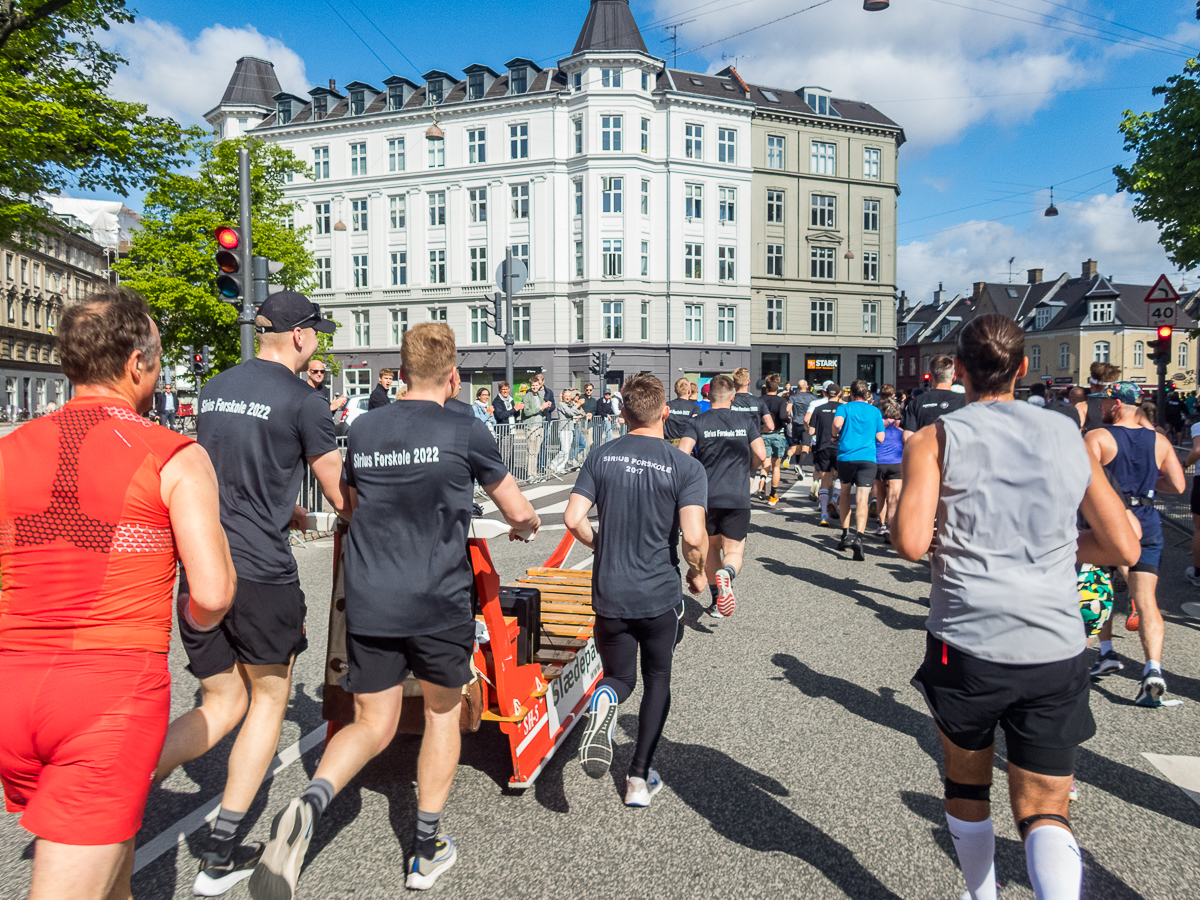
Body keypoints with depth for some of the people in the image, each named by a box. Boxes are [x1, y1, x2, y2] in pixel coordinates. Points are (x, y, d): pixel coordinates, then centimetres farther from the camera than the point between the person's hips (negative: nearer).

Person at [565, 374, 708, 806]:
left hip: (609, 594, 2)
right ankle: (639, 778, 22)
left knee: (619, 677, 19)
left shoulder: (600, 458, -2)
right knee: (657, 681, 20)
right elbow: (693, 536, -18)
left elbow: (573, 518, -8)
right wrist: (698, 573, 2)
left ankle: (603, 700, -16)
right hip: (660, 595, -1)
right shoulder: (686, 467, -10)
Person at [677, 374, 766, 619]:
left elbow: (682, 454, -11)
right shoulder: (746, 421, 6)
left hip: (706, 496, 1)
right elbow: (761, 455, 0)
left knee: (711, 547, 20)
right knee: (734, 551, 5)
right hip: (738, 497, 0)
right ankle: (727, 573, -30)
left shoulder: (697, 422, 1)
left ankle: (717, 600, 23)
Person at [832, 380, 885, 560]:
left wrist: (836, 435, 4)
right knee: (862, 499, -8)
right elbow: (880, 438, 10)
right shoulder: (875, 411, 12)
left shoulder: (844, 407, 6)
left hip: (846, 456, 0)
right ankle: (858, 536, -26)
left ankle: (845, 534, 20)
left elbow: (837, 423, -15)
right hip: (868, 458, 0)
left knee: (845, 493, 21)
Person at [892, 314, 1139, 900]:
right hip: (1056, 652, 2)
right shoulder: (1068, 436, 8)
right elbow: (1123, 547, 10)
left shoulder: (937, 439, -3)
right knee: (1045, 811, 10)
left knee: (966, 783, 22)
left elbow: (910, 544, -14)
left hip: (967, 644, -2)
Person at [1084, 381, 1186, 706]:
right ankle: (1153, 668, -13)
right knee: (1146, 598, -1)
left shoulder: (1096, 438, -10)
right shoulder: (1159, 441, 6)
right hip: (1147, 524, 3)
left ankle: (1107, 652, 20)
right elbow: (1178, 486, 6)